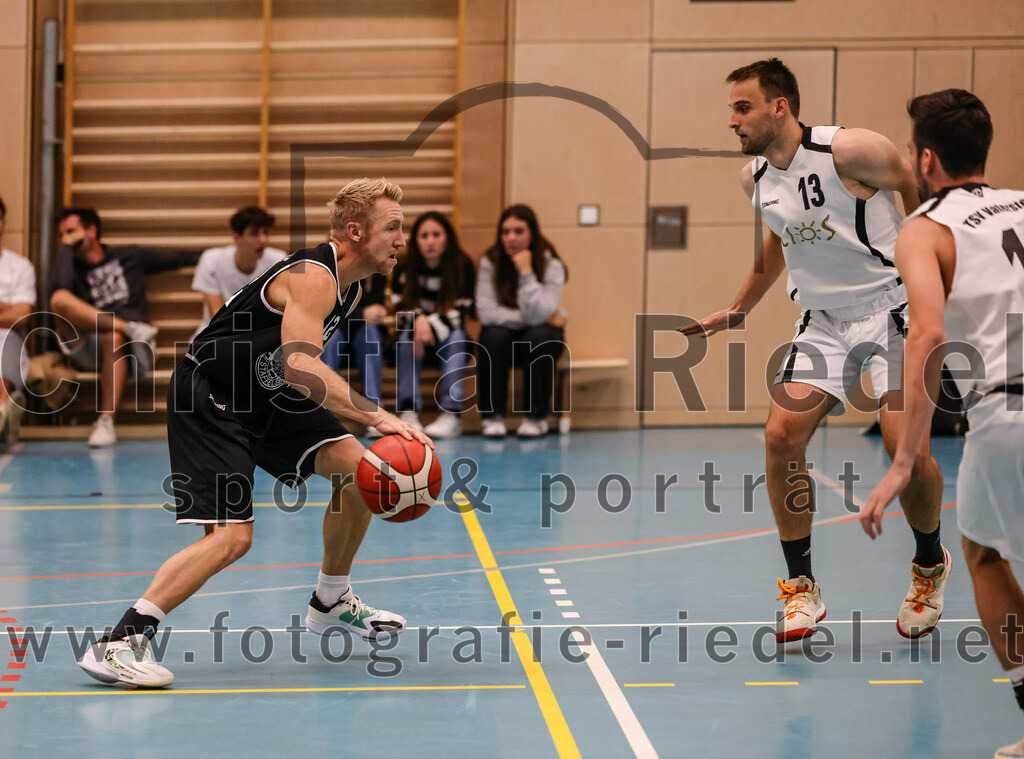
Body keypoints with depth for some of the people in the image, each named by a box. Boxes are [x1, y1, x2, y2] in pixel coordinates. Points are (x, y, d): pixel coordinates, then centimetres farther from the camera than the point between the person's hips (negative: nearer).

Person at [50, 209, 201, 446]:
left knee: (112, 338, -41)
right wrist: (66, 248, 3)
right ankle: (131, 328, -26)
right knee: (59, 300, -26)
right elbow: (59, 288, -7)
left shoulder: (130, 256, 18)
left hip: (126, 347, -1)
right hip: (88, 351, 1)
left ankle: (106, 422, -42)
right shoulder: (73, 268, 17)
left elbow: (177, 259, 26)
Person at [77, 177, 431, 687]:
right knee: (231, 535, -20)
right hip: (207, 398, -9)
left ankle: (330, 605, 19)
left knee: (357, 467, 0)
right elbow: (300, 364, -40)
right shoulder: (313, 277, -23)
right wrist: (375, 416, -44)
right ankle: (118, 643, -19)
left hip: (266, 396, 9)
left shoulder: (348, 288, 8)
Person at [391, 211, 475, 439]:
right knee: (407, 335, -31)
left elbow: (460, 311, -17)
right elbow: (400, 305, -11)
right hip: (417, 335, 1)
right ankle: (408, 410, -37)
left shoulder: (463, 266, -13)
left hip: (449, 337, -1)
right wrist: (419, 320, -33)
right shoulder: (404, 267, -8)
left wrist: (432, 326, -34)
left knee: (457, 336, -34)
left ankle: (451, 413, -41)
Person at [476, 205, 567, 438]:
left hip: (540, 336, 0)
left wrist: (526, 273, -29)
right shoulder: (490, 263, -10)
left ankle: (537, 417, -23)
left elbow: (538, 315, -26)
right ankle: (493, 416, -25)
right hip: (505, 335, 1)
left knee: (538, 336, -34)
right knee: (495, 335, -33)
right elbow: (486, 312, -19)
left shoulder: (551, 265, -14)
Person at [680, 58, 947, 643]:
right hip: (823, 320, 6)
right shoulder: (755, 178, 3)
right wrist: (738, 311, 26)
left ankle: (930, 566, 15)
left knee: (908, 447, -15)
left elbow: (925, 193, -6)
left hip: (892, 309, -6)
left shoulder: (849, 151, -19)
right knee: (782, 435, -11)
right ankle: (802, 588, 2)